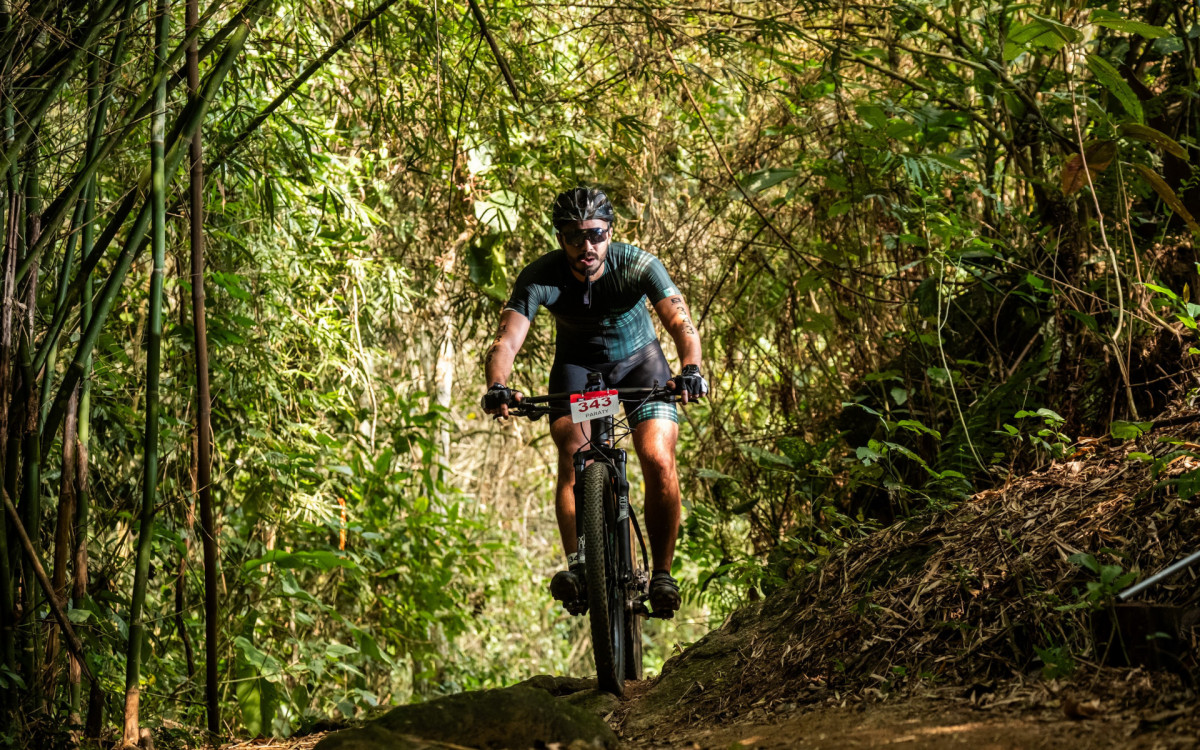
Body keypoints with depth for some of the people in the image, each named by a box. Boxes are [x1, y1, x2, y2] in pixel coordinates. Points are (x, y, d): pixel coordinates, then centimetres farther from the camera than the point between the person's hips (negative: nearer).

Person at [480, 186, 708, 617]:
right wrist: (497, 387, -57)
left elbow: (681, 323, -39)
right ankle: (576, 566, -31)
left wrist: (690, 370, -60)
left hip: (639, 360, -1)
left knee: (659, 461, -19)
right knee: (573, 457, -26)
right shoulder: (540, 278, -27)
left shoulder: (638, 265, -29)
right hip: (578, 366, 1)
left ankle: (662, 574, -5)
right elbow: (506, 341, -36)